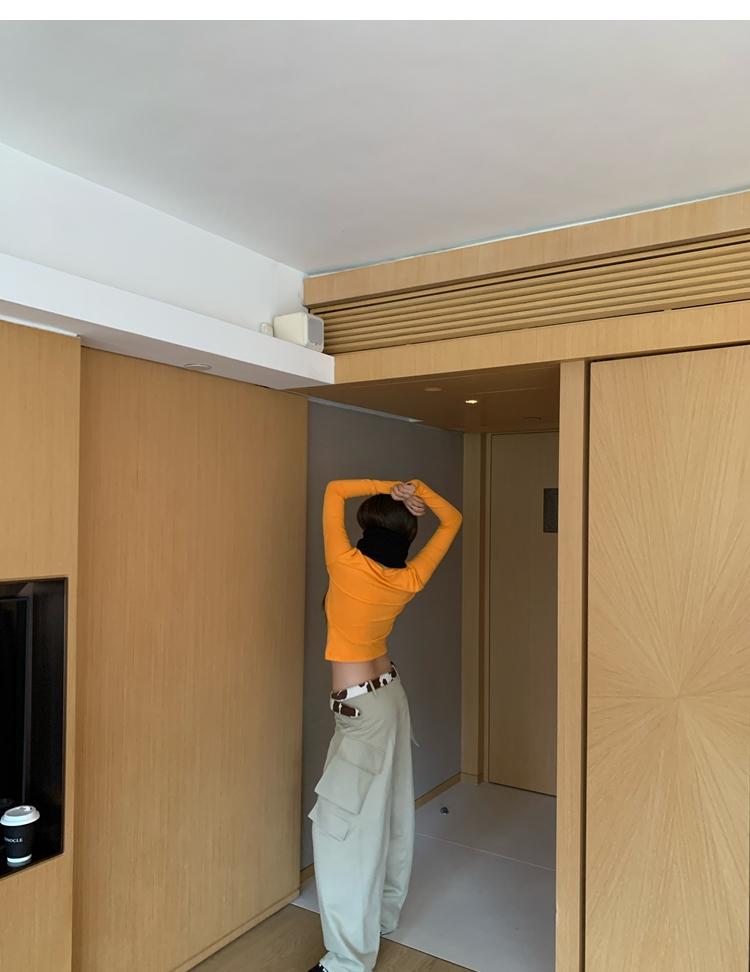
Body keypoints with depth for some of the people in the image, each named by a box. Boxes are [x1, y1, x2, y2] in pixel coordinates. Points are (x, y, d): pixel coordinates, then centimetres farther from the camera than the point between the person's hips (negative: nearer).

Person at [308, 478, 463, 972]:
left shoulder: (346, 564, -21)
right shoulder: (410, 580, -6)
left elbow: (335, 490, -8)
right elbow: (453, 520, 7)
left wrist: (388, 487, -12)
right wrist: (415, 489, -6)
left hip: (360, 707, -7)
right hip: (391, 694, 7)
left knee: (342, 821, 0)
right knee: (389, 810, 19)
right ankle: (384, 913, 36)